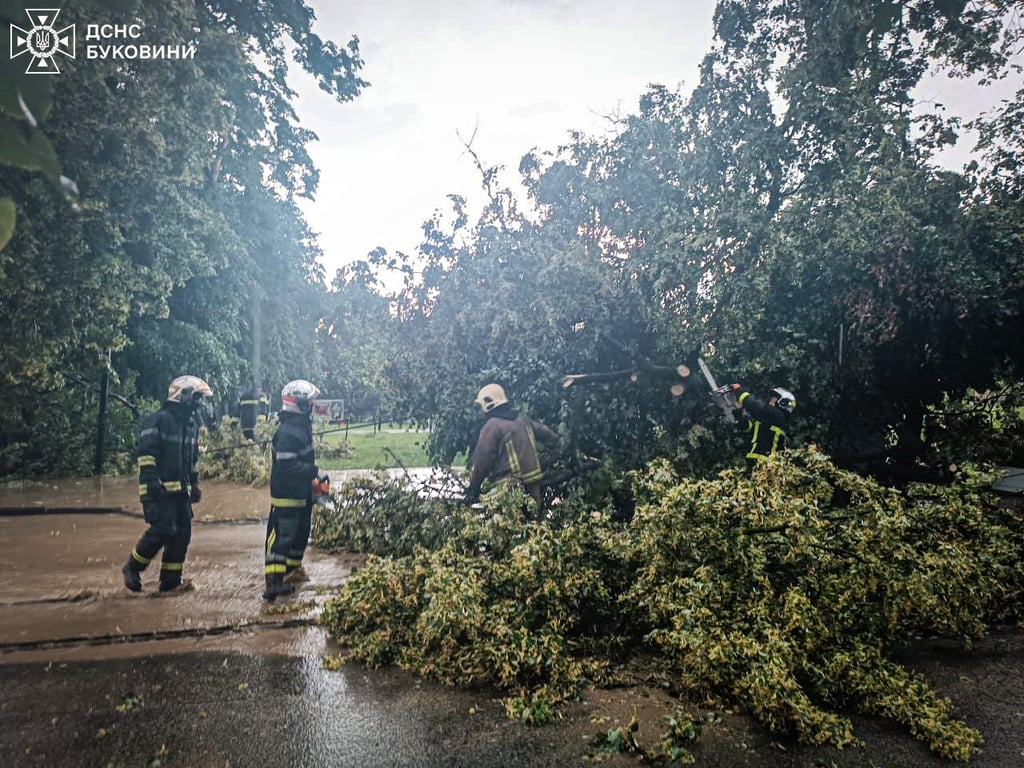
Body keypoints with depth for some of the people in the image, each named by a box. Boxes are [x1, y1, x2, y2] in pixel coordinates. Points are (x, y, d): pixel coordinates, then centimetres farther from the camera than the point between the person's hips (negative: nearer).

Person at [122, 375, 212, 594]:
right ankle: (131, 568, 13)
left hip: (181, 490, 8)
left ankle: (171, 580, 14)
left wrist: (194, 485, 20)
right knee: (162, 531, -11)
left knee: (182, 533, 5)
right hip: (161, 490, -8)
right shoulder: (158, 420, -10)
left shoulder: (192, 423, 15)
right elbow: (146, 455, -16)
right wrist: (152, 485, -22)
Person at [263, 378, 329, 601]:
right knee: (281, 535, -8)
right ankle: (274, 581, -6)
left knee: (301, 532, 20)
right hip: (287, 494, -10)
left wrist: (314, 475, 11)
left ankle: (292, 568, 35)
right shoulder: (288, 432, -22)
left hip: (302, 493, 10)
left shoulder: (303, 426, 10)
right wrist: (314, 471, -27)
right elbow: (287, 466, -29)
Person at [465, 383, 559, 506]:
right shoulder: (522, 420, 12)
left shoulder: (492, 426, -11)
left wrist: (473, 489, -5)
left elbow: (482, 461, -13)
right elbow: (547, 433, 24)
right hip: (532, 484, 8)